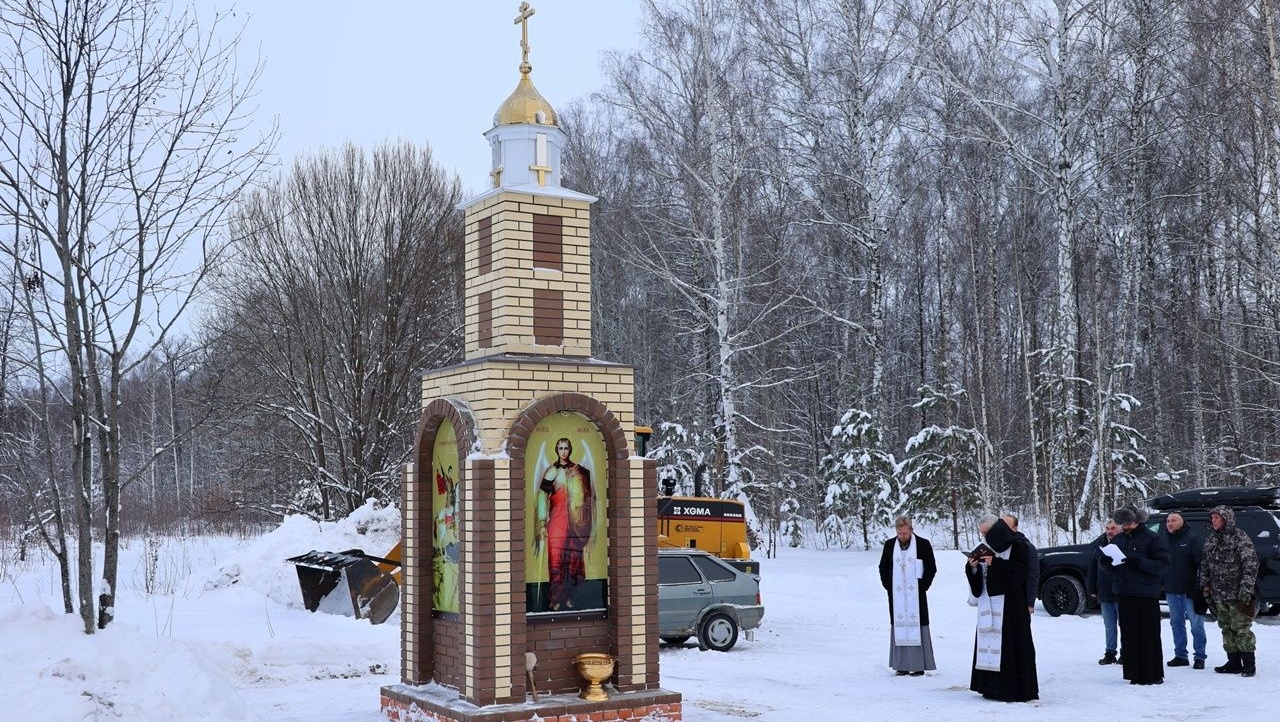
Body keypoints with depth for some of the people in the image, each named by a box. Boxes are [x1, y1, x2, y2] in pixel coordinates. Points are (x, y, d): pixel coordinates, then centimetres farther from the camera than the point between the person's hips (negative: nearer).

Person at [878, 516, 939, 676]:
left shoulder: (923, 544, -1)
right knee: (898, 627, 2)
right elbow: (883, 567, 17)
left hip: (916, 595, -3)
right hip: (897, 595, 3)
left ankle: (919, 665, 0)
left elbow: (931, 568, 2)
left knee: (916, 626, -4)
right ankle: (902, 665, 6)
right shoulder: (890, 545, 8)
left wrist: (922, 586, -4)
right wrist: (888, 586, 7)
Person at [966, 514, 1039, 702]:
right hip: (989, 603, 7)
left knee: (1009, 643, -9)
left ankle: (1016, 688, -5)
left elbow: (1021, 569, -15)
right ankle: (991, 686, 8)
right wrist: (972, 567, -4)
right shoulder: (987, 549, 16)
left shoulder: (1016, 547, -3)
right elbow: (977, 578, 18)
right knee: (989, 641, 3)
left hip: (1010, 603, -7)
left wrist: (996, 563, -18)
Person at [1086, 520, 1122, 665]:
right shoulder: (1099, 544, 9)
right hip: (1104, 592, 5)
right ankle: (1110, 653, 16)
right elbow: (1093, 569, 12)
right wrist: (1092, 588, 9)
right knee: (1109, 624, 11)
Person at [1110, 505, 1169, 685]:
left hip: (1146, 595, -6)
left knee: (1148, 636, -4)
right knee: (1129, 636, 8)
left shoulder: (1153, 539, -5)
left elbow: (1163, 565, -12)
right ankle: (1134, 673, 15)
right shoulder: (1119, 539, 15)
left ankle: (1152, 675, 2)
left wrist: (1138, 561, -24)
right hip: (1124, 594, 6)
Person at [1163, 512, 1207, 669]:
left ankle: (1199, 657, 5)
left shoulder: (1193, 539, -7)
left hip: (1189, 590, -7)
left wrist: (1199, 587, -19)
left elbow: (1202, 563, -13)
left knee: (1196, 625, -1)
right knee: (1176, 624, 11)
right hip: (1172, 591, 7)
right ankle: (1180, 655, 18)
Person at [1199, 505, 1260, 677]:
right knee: (1227, 629, 10)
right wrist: (1205, 584, 11)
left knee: (1241, 629, -7)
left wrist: (1246, 587, -18)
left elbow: (1251, 563, -12)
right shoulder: (1211, 540, 13)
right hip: (1218, 594, 7)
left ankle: (1249, 664, -1)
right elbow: (1205, 564, 21)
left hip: (1237, 593, -7)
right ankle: (1234, 663, 18)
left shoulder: (1239, 537, -8)